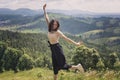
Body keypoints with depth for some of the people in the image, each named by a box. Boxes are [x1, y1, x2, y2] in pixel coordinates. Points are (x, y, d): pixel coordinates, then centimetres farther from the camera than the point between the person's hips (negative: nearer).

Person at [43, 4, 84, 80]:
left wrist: (75, 43, -17)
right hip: (52, 48, 6)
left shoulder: (57, 32, -13)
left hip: (57, 48, -6)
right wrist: (44, 9, 6)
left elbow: (66, 38, -14)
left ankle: (77, 67, 10)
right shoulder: (49, 29, 2)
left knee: (62, 65, -5)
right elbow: (47, 18, 6)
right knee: (55, 66, 14)